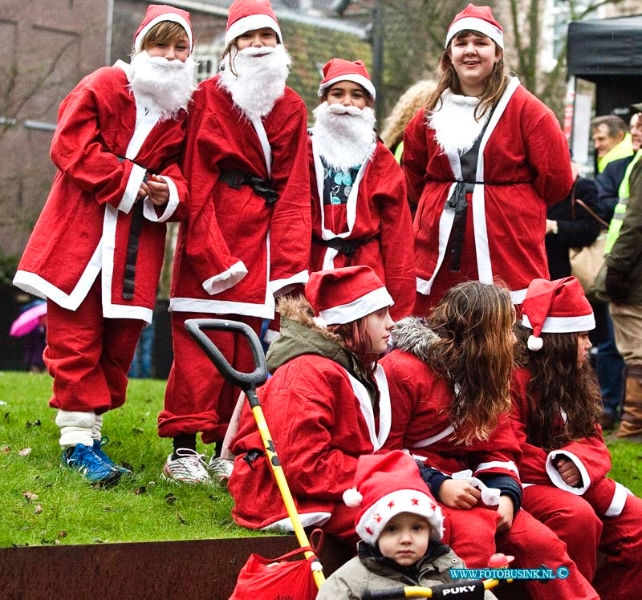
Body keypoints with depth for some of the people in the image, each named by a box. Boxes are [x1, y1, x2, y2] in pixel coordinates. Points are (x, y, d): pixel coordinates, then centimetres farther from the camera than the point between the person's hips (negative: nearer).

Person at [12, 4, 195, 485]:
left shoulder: (184, 112, 9)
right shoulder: (105, 86, -2)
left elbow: (183, 171, 10)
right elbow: (71, 147, -9)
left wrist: (170, 193, -14)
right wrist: (130, 182, -14)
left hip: (138, 244, 4)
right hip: (81, 231, -4)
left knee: (120, 340, 5)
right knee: (75, 337, -4)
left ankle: (90, 427, 18)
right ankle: (78, 441, 0)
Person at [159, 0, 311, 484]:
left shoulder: (291, 108, 13)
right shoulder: (211, 96, 3)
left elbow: (295, 190, 8)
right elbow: (197, 177, -3)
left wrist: (291, 263, -3)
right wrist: (209, 251, -13)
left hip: (263, 234, 4)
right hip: (210, 228, -3)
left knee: (246, 344, 3)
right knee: (203, 339, -9)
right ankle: (183, 448, -6)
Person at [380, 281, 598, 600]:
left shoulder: (486, 376, 12)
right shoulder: (402, 370, -14)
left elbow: (499, 449, 10)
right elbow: (383, 451, -15)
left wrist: (506, 495, -9)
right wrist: (437, 485, -23)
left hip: (466, 488, 7)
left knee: (542, 543, -9)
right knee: (474, 535, -34)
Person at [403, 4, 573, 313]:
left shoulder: (525, 109, -2)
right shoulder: (432, 113, 12)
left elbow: (555, 181, -3)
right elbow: (414, 177, 27)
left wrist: (512, 205, 7)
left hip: (508, 253, -4)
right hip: (441, 255, 4)